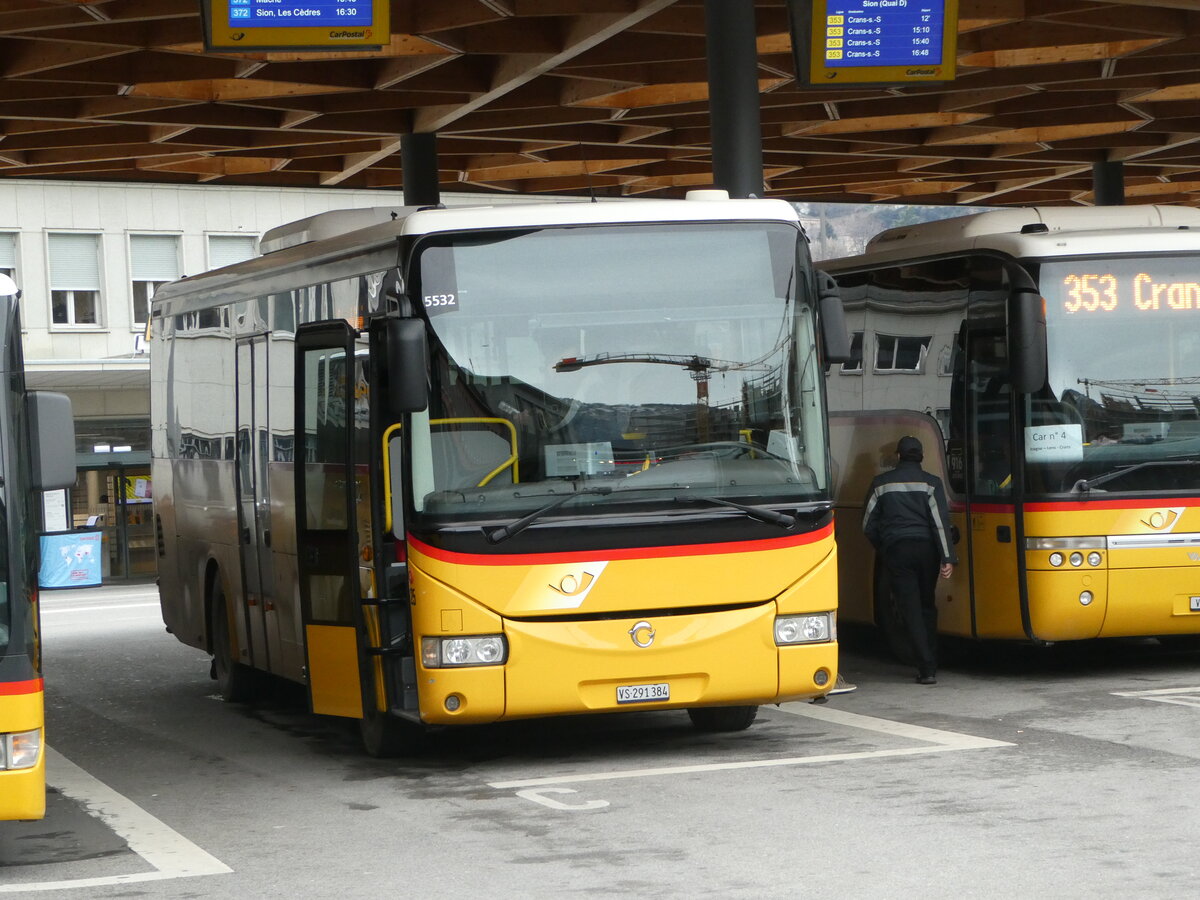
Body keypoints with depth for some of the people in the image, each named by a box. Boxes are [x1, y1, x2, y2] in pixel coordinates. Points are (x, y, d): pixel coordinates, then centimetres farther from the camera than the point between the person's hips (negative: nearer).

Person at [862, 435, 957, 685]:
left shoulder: (881, 483, 5)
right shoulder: (931, 483, 1)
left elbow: (869, 524, 9)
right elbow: (941, 521, -8)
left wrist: (883, 550, 23)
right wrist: (947, 558, -9)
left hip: (896, 550, -1)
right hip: (926, 549, 1)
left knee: (911, 609, -2)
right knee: (927, 607, 17)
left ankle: (927, 668, -10)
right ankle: (931, 664, 18)